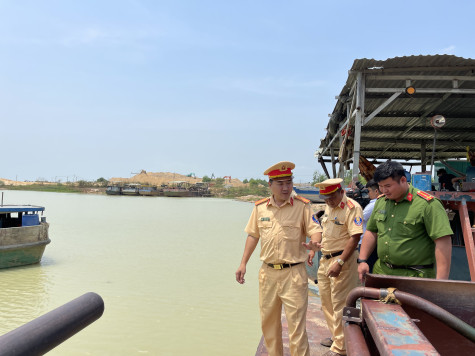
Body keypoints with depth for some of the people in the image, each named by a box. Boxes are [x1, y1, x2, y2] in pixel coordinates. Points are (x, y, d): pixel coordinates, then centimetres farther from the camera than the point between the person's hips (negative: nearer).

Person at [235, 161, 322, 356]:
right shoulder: (260, 207, 5)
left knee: (296, 324, -1)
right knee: (268, 323, 17)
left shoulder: (302, 205, -5)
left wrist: (315, 242, -30)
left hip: (293, 273, -4)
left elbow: (315, 230, -6)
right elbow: (253, 235, 11)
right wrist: (243, 264, 8)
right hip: (267, 273, 4)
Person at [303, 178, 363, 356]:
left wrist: (340, 262, -24)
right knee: (326, 301, 17)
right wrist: (317, 245, 6)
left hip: (343, 260, -9)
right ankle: (336, 336, 34)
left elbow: (355, 238, -21)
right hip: (325, 259, 9)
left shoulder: (352, 208, -15)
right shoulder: (329, 207, 13)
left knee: (340, 304, -3)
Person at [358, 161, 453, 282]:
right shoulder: (380, 202, 8)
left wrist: (441, 281, -20)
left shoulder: (427, 204, -12)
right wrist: (362, 260, 10)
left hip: (414, 276, -5)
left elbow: (443, 242, -16)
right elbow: (372, 232, 18)